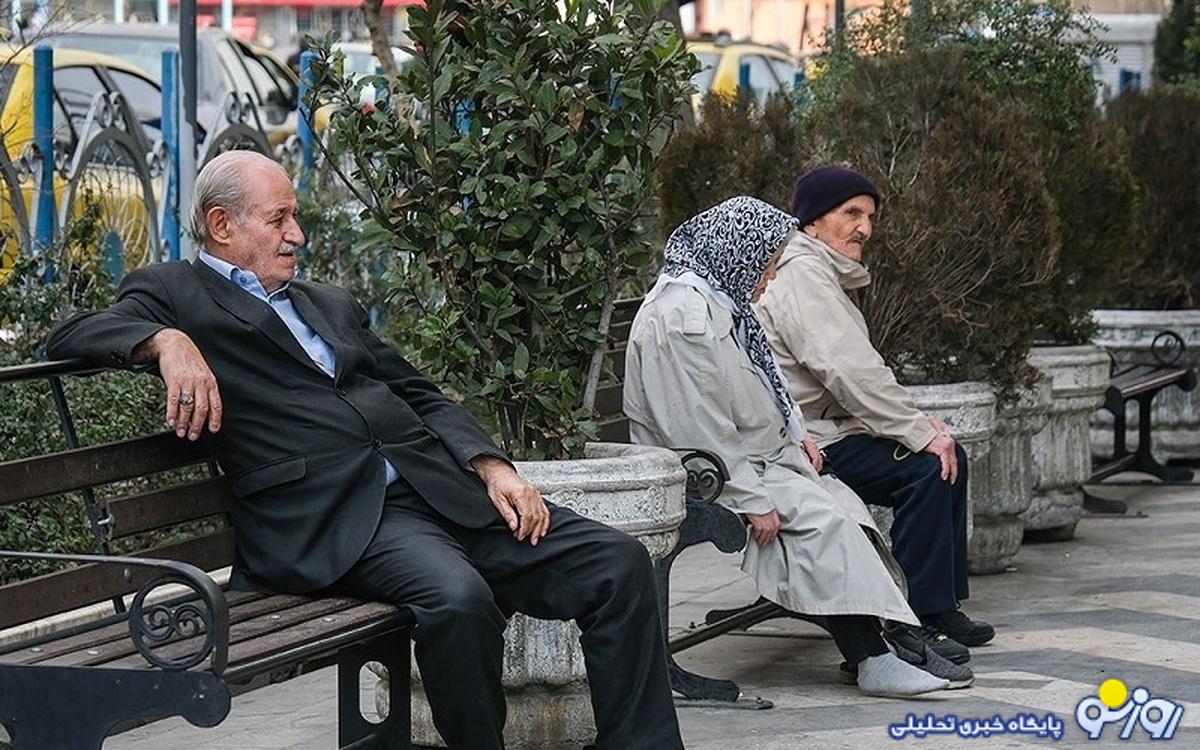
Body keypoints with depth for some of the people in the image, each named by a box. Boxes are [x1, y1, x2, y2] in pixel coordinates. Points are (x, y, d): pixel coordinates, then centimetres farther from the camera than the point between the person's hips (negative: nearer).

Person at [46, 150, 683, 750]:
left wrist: (491, 466, 7)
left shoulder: (331, 305, 30)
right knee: (457, 597, -36)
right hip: (330, 518, -7)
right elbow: (72, 335, -4)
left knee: (616, 562, -10)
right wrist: (168, 341, -24)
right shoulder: (174, 294, 11)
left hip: (440, 491, 7)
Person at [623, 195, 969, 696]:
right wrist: (753, 501, -22)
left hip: (752, 460, 10)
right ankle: (873, 660, -21)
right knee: (822, 520, -23)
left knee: (844, 507, -9)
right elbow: (700, 432, -23)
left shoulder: (719, 301, 14)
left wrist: (793, 434, 14)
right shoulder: (681, 317, -20)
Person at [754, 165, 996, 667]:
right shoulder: (800, 273, -14)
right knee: (928, 467, -22)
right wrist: (919, 432, -20)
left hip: (831, 428, 11)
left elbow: (858, 372, 21)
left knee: (950, 457, 10)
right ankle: (911, 622, -20)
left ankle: (941, 608, 13)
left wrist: (914, 420, 5)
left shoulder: (824, 274, 21)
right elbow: (847, 371, -23)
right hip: (803, 445, -11)